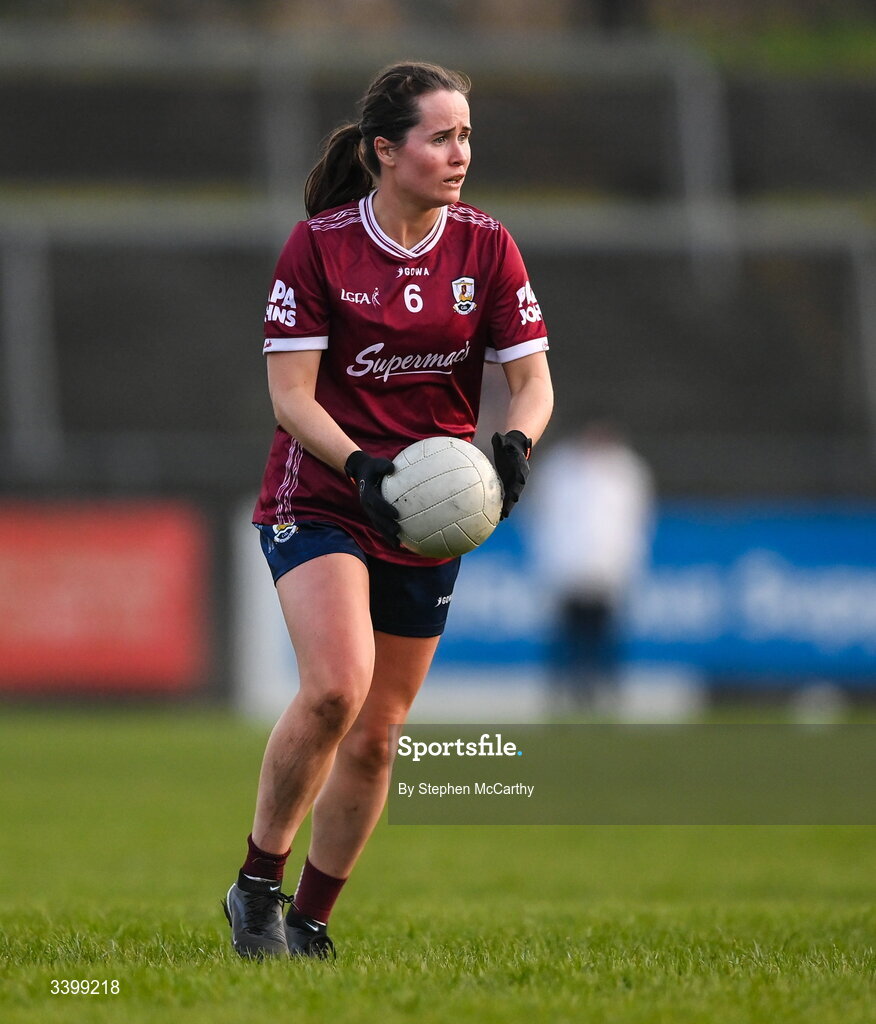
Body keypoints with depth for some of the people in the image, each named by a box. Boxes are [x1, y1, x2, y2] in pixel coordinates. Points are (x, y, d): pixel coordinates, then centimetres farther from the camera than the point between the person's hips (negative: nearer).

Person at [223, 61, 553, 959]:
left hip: (429, 516, 4)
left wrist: (514, 444, -23)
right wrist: (361, 466, -27)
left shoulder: (486, 247, -1)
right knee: (336, 685, -26)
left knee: (375, 734, 6)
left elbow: (531, 380, -1)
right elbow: (290, 392, -11)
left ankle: (309, 922, 22)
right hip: (319, 502, -4)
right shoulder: (318, 244, -10)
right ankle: (256, 886, -8)